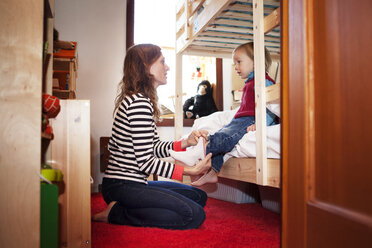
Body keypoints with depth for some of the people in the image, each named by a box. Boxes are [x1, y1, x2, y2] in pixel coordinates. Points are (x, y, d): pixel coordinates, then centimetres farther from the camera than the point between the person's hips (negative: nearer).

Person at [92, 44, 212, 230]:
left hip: (132, 183, 10)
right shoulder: (139, 103, -19)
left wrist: (185, 142, 0)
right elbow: (146, 161, -22)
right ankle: (116, 213, -9)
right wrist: (190, 171, -16)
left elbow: (154, 148, 12)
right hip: (122, 186, -10)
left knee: (199, 196, 13)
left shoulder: (142, 100, 15)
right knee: (195, 215, -20)